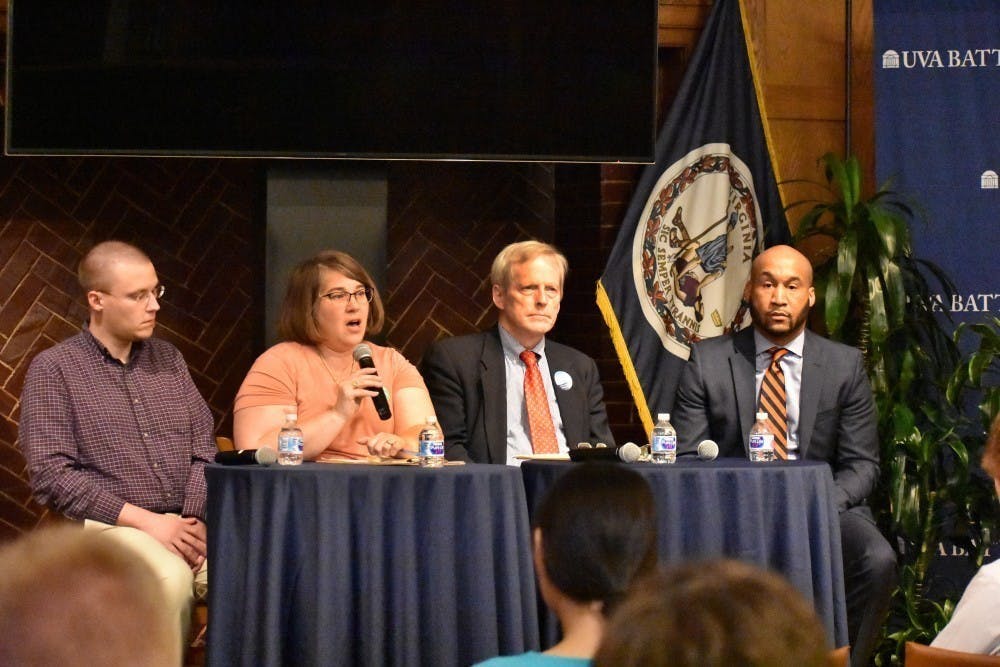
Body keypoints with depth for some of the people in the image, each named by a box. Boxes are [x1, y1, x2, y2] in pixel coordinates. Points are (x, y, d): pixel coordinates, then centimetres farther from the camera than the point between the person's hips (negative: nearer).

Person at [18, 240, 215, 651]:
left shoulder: (168, 359, 17)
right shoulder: (54, 369, 2)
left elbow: (204, 449, 15)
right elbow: (50, 474, -6)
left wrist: (195, 521, -5)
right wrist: (144, 520, -13)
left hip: (186, 523, 4)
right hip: (109, 525, -4)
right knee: (172, 579, -36)